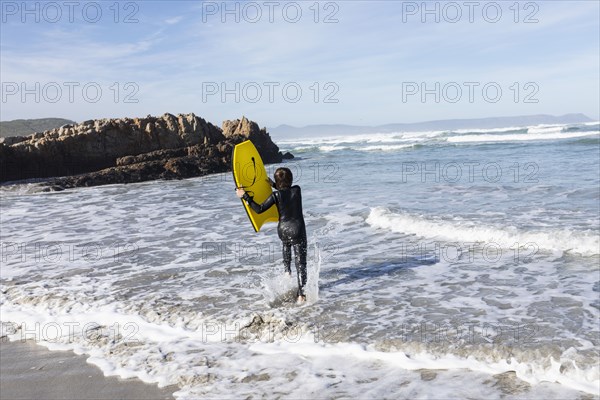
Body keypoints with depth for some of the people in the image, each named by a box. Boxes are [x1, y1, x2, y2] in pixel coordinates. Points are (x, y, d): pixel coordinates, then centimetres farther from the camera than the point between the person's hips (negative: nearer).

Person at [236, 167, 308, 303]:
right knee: (300, 264, 1)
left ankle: (287, 270, 31)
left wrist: (245, 196, -4)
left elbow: (259, 209, -9)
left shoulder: (275, 195, -10)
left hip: (282, 230, 1)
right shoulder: (297, 190, -3)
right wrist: (274, 185, 30)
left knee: (286, 242, 39)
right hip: (298, 230, -1)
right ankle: (301, 295, -6)